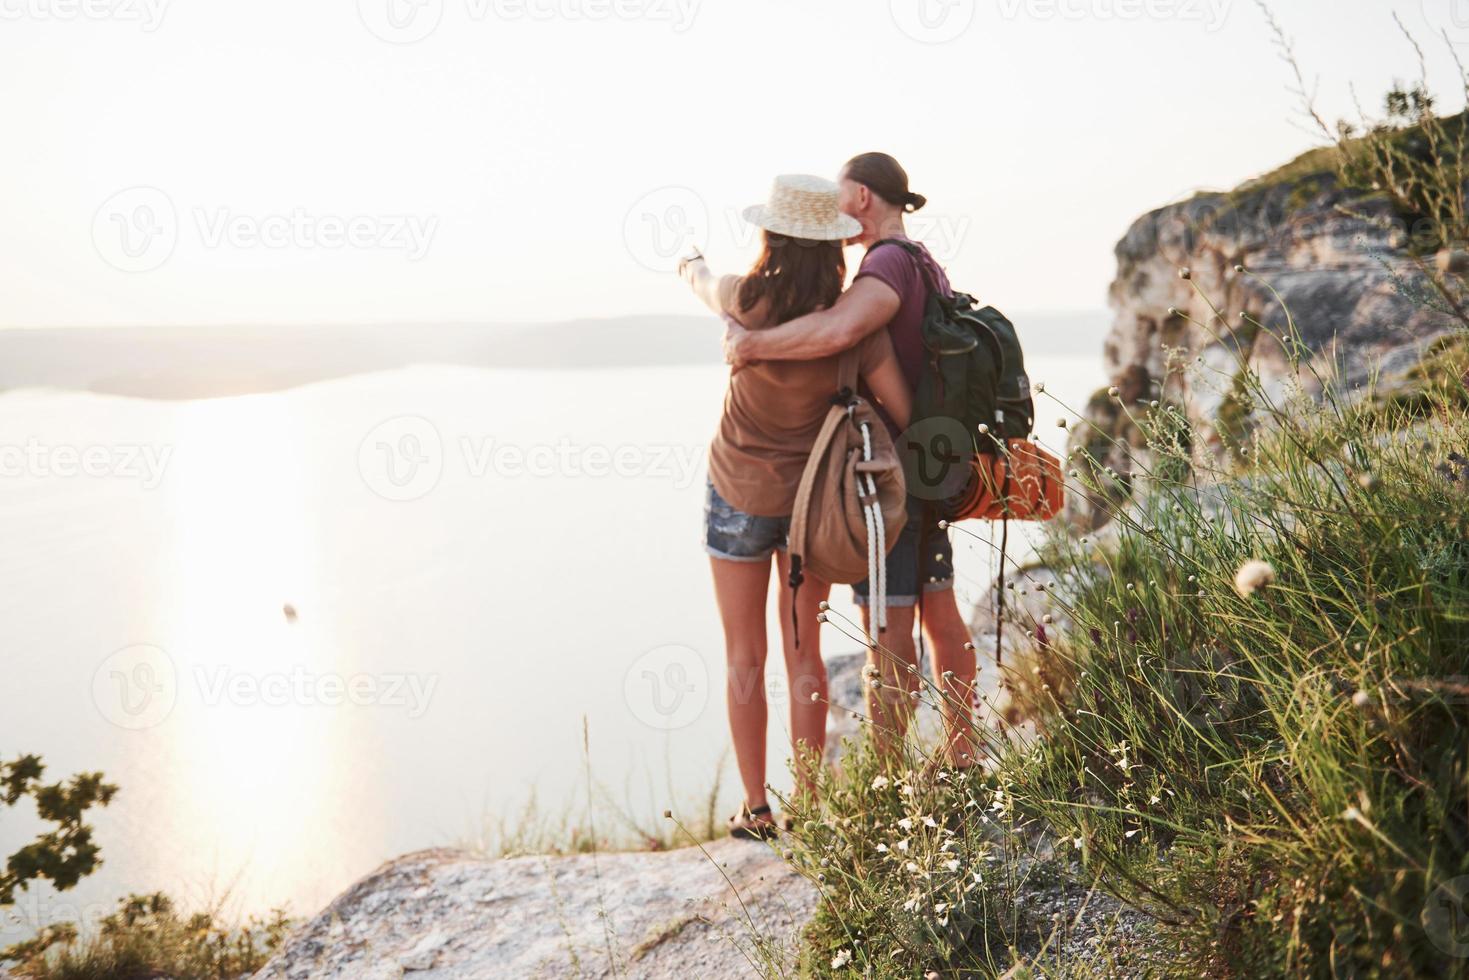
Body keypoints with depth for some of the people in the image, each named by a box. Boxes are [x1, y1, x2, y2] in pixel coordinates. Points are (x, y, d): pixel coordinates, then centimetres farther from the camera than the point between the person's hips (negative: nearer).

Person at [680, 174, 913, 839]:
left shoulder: (746, 301, -17)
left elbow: (701, 279, 8)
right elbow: (903, 411, -14)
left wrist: (693, 266, 32)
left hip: (738, 498, -1)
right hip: (812, 500, 2)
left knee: (745, 658, 11)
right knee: (803, 655, 13)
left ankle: (756, 810, 16)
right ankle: (807, 805, 18)